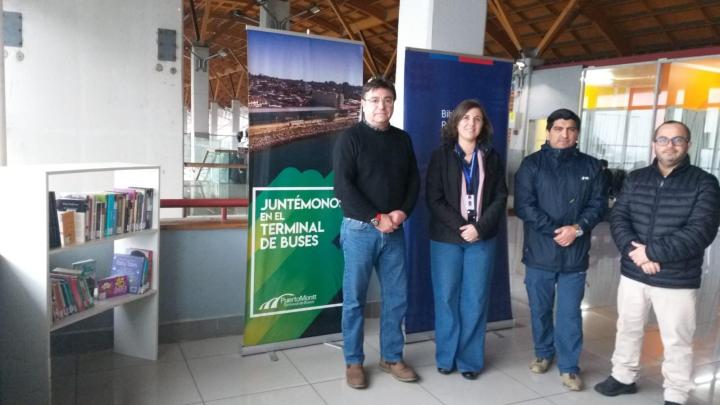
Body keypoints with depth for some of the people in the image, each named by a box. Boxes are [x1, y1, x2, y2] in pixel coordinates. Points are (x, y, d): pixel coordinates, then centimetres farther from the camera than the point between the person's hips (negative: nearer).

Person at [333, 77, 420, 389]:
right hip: (360, 229, -4)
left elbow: (414, 181, 11)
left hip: (394, 231, 5)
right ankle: (353, 362, 19)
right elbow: (343, 187, -12)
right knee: (354, 298, 4)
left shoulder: (402, 139, 11)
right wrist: (376, 218, -15)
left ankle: (391, 358, 26)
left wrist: (403, 212, -7)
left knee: (397, 297, 10)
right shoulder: (350, 138, -4)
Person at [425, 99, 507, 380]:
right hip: (446, 238, -1)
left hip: (482, 239, 2)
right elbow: (433, 199, -4)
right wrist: (460, 227, -14)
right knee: (446, 298, 4)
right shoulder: (441, 156, 2)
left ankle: (470, 359, 17)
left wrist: (479, 227, -12)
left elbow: (500, 197, 3)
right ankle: (446, 357, 19)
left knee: (475, 300, 5)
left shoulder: (491, 157, 8)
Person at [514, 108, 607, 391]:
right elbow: (523, 206, -8)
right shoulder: (531, 164, 0)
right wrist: (556, 230, -16)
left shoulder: (591, 166, 7)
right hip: (539, 252, 0)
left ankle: (569, 366, 19)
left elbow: (599, 204, 3)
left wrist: (577, 228, -15)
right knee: (540, 309, 13)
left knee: (570, 313, 5)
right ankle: (543, 353, 34)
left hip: (575, 255, 1)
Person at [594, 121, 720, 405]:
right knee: (628, 329, 19)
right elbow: (618, 218, -2)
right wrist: (634, 251, -19)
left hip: (677, 280, -3)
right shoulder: (635, 179, 6)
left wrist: (652, 252, -21)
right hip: (632, 273, 4)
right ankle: (623, 377, 39)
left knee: (677, 342, 9)